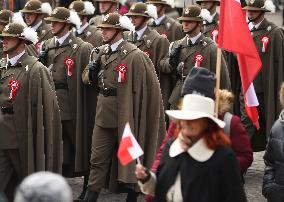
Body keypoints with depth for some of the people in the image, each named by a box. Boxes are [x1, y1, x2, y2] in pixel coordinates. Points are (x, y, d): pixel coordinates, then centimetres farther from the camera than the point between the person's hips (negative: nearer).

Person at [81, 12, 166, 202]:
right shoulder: (101, 52, 8)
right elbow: (87, 79, 17)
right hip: (104, 116, 6)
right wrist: (92, 69, -6)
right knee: (98, 160, 4)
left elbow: (151, 88, -13)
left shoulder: (135, 56, -14)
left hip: (126, 118, -6)